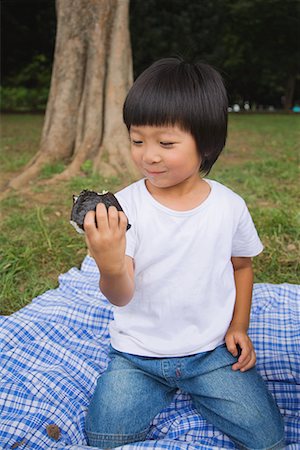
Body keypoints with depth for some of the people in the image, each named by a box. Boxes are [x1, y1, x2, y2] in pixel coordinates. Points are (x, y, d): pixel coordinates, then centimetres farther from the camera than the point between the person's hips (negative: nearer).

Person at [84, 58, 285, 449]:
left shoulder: (229, 206, -8)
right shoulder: (124, 206, -14)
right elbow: (122, 295, -19)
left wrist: (239, 327, 2)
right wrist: (111, 267, -41)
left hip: (212, 350, 1)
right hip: (138, 352, 0)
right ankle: (159, 388, 14)